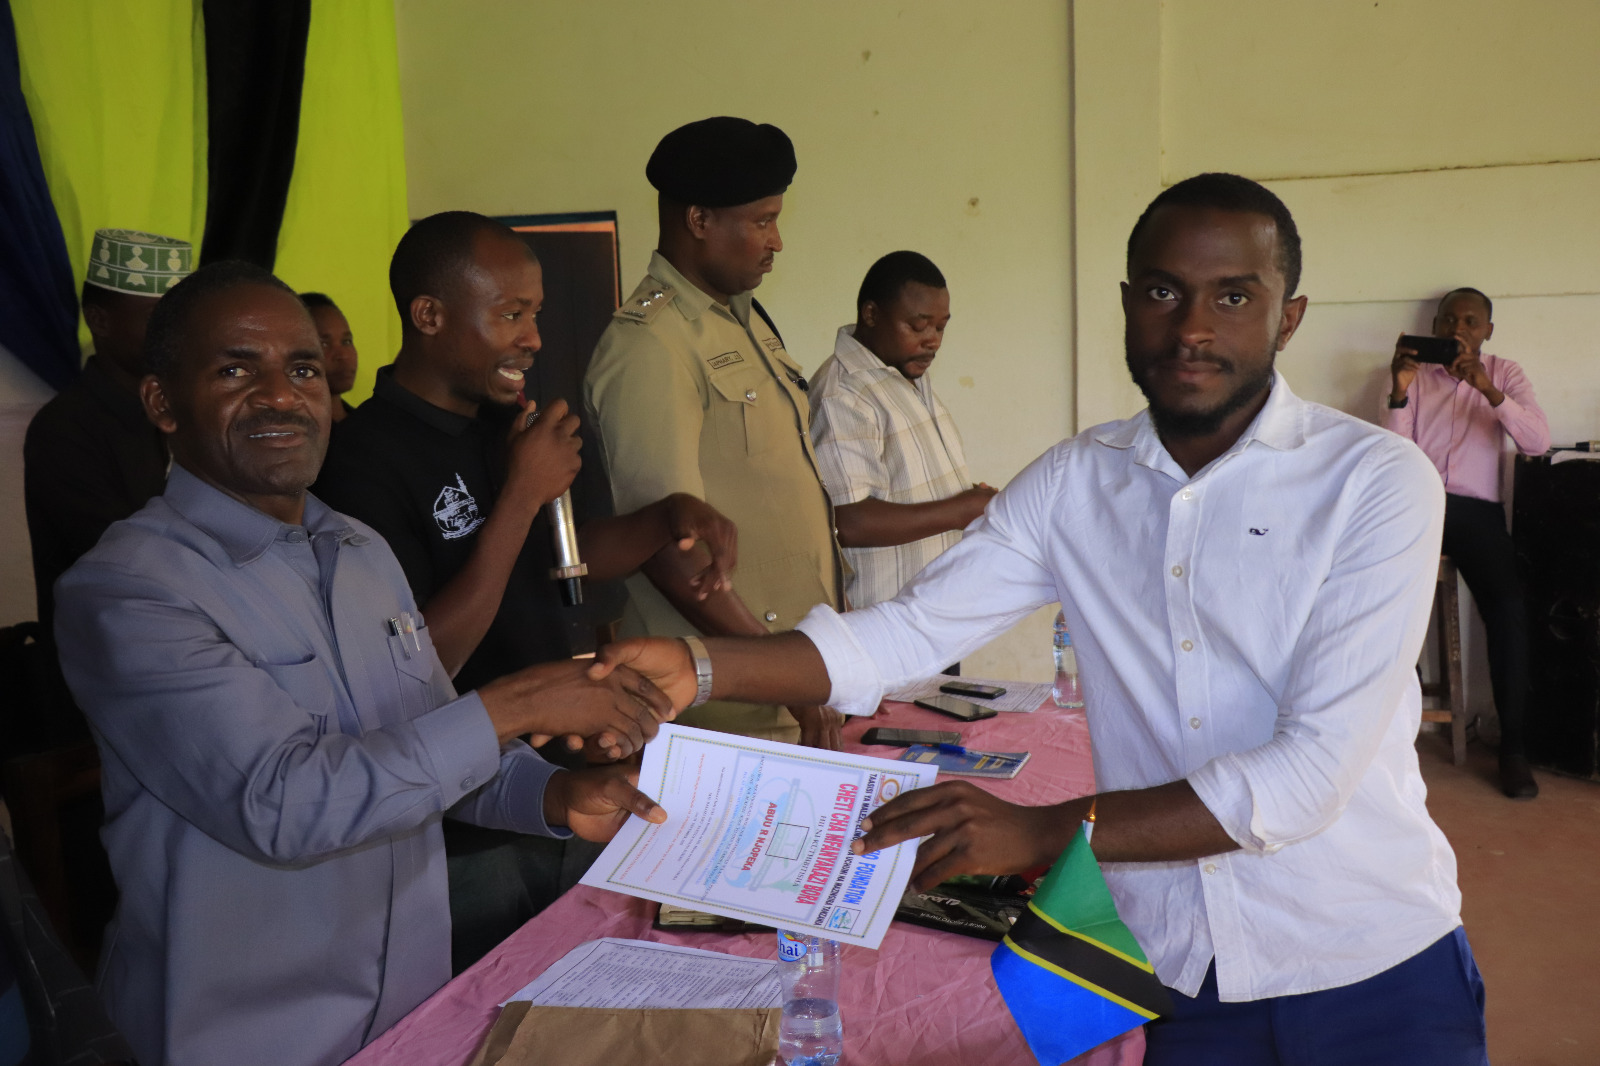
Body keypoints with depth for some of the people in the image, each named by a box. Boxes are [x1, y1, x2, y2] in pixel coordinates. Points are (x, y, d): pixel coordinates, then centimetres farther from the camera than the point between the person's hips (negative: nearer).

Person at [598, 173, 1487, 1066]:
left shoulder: (1378, 481, -15)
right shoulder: (1074, 483, -3)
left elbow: (1313, 772, -22)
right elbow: (911, 632, -7)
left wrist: (1044, 831, -28)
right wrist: (698, 669, -20)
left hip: (1374, 962, -2)